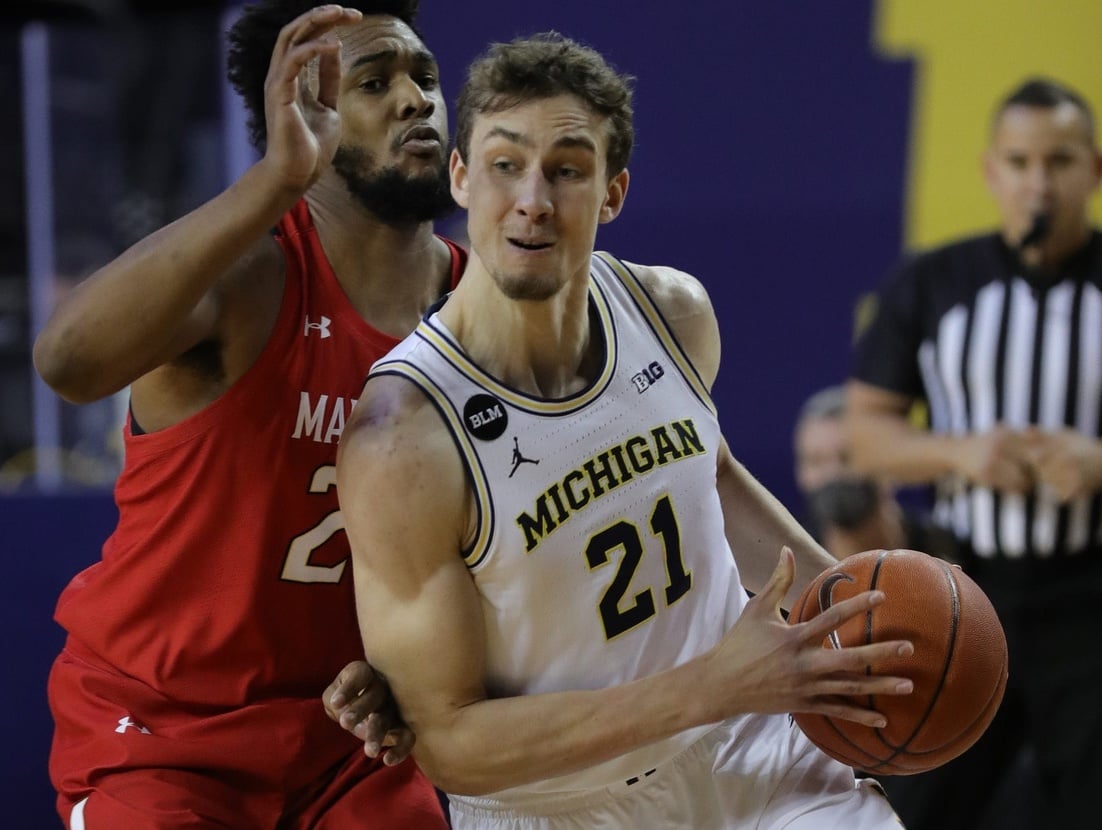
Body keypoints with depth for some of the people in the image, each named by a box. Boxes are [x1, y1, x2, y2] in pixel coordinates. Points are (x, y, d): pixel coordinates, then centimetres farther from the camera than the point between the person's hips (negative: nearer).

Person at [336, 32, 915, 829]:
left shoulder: (675, 312, -7)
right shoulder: (400, 442, -26)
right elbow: (445, 742, -23)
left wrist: (842, 591, 3)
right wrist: (707, 687, -28)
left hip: (746, 755, 4)